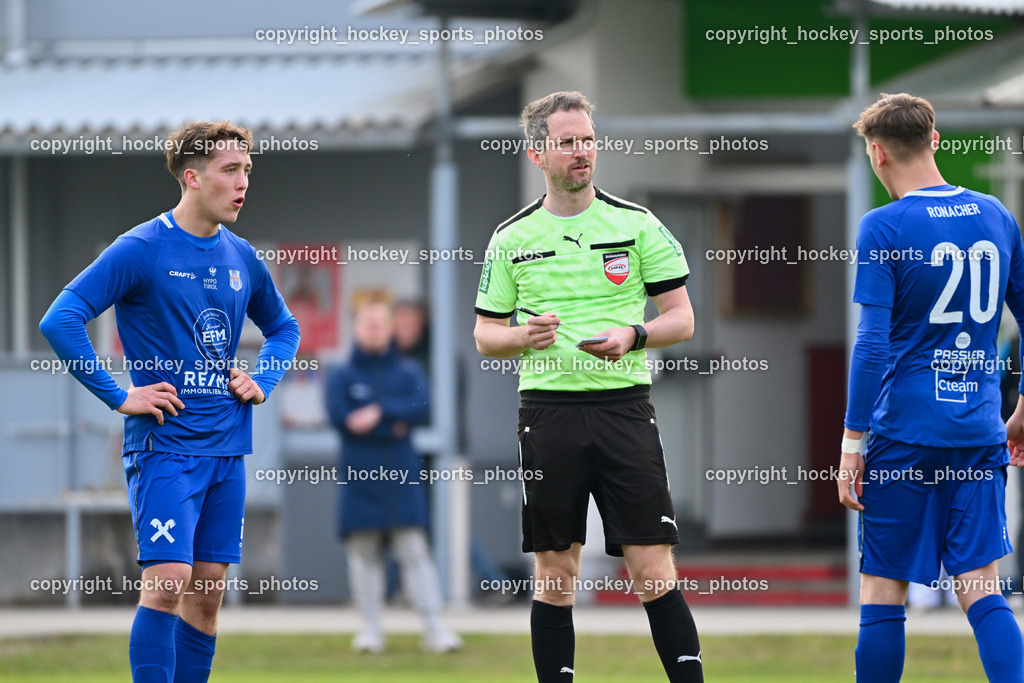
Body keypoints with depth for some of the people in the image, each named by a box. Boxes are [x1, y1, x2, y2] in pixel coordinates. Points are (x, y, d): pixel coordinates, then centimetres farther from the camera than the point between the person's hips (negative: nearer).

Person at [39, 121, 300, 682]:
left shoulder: (240, 256, 11)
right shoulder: (142, 250, -9)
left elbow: (283, 327, 29)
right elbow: (60, 321, -16)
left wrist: (262, 381, 10)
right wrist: (119, 397, -15)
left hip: (227, 446, 6)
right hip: (165, 443, -6)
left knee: (208, 592, 6)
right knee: (169, 581, -16)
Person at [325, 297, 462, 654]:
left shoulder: (408, 372, 11)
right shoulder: (341, 376, 8)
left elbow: (421, 409, -6)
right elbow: (339, 415, -9)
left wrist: (379, 412, -17)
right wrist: (394, 426, -11)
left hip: (401, 477, 0)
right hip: (359, 477, 0)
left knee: (414, 550, -6)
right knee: (363, 551, 1)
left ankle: (434, 626, -11)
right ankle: (371, 627, 7)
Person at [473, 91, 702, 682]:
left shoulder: (637, 225, 4)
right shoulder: (512, 238, 8)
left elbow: (682, 318, 6)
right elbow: (485, 333, 13)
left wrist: (633, 335, -13)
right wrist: (523, 336, -9)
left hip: (625, 405, -1)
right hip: (548, 408, 1)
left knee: (653, 571, -7)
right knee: (555, 577, 4)